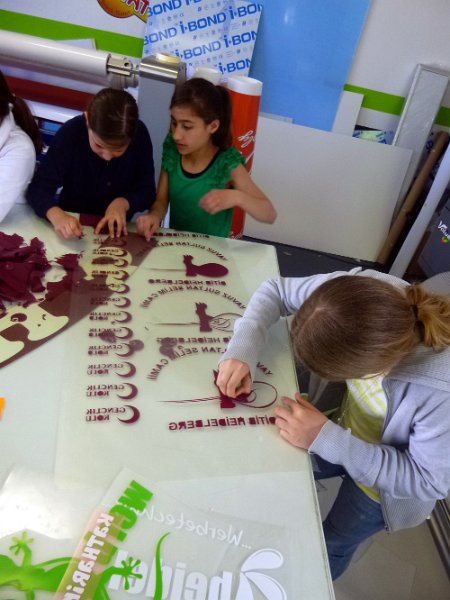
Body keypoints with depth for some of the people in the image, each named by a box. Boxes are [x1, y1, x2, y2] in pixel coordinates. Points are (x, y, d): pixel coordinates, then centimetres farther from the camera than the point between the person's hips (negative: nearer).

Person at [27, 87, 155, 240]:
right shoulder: (70, 132, -18)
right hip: (73, 223, -1)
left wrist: (123, 202, -24)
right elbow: (38, 188, -19)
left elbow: (147, 192, -6)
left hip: (116, 230, 1)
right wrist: (57, 215, -38)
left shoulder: (140, 135, -14)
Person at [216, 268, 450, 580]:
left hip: (388, 478, -3)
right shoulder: (364, 291, -33)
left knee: (331, 546, 23)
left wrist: (326, 439, -36)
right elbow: (275, 290, -18)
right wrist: (243, 349, -35)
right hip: (346, 428, 4)